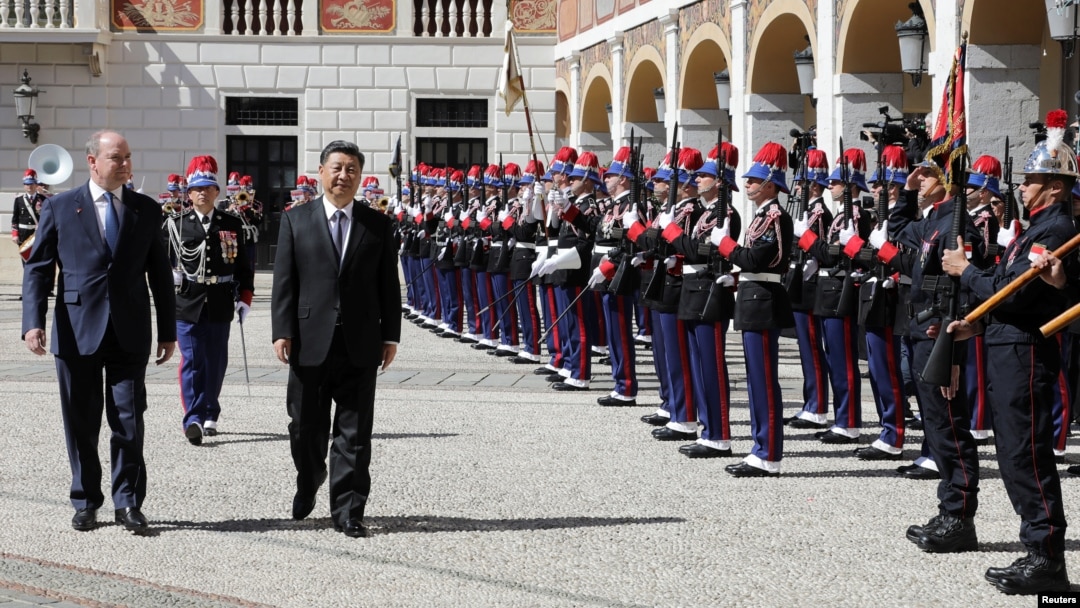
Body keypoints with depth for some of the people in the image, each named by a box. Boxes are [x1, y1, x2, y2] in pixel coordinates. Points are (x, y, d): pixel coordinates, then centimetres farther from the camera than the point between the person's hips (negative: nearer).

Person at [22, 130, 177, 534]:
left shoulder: (147, 210, 8)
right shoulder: (59, 208, 3)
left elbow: (160, 274, 12)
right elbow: (37, 269, 2)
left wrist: (168, 331, 10)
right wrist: (33, 322, -10)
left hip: (129, 334, 1)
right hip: (77, 333, -1)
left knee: (129, 421, -1)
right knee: (81, 424, 6)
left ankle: (128, 502, 8)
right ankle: (85, 503, 18)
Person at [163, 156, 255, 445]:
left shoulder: (232, 225, 7)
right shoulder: (175, 225, 4)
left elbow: (243, 265, 10)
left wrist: (244, 296, 4)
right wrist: (171, 275, -4)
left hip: (220, 306, 2)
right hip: (186, 304, -2)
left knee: (216, 363, 8)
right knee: (192, 362, -9)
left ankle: (209, 416, 22)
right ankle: (193, 419, -14)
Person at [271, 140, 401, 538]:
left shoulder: (378, 225, 7)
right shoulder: (296, 220, 5)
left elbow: (388, 284, 8)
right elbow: (284, 281, 2)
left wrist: (390, 336, 2)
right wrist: (282, 332, -6)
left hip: (360, 345, 0)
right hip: (310, 342, 0)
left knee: (354, 433, -1)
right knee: (306, 427, 10)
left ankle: (348, 511, 3)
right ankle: (308, 486, 36)